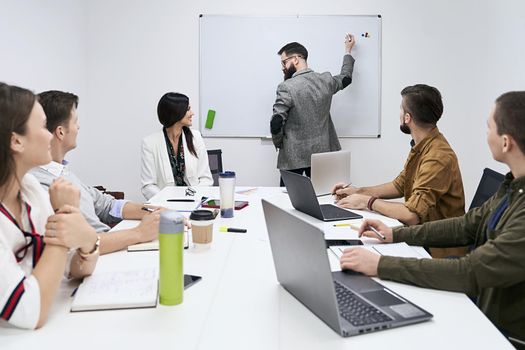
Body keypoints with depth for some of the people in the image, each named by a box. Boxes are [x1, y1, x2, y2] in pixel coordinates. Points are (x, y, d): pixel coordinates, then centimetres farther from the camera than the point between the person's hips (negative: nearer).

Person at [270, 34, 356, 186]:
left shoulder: (286, 87, -15)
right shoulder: (325, 80, 2)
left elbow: (276, 123, -17)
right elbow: (345, 78, 24)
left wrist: (278, 144, 3)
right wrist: (348, 51, 39)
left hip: (294, 156, -5)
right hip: (322, 152, 5)